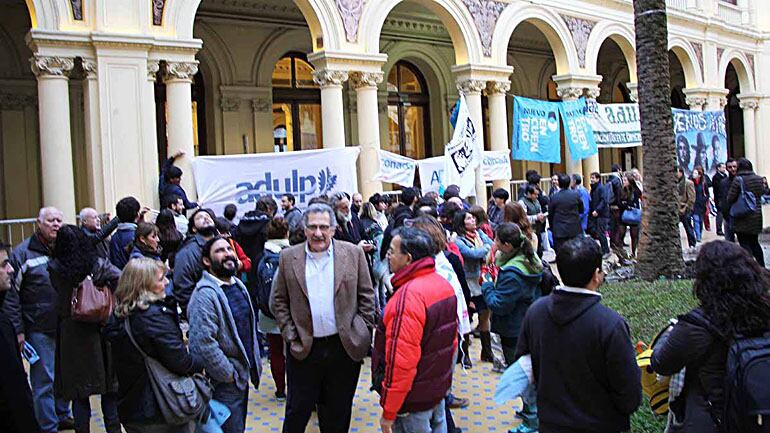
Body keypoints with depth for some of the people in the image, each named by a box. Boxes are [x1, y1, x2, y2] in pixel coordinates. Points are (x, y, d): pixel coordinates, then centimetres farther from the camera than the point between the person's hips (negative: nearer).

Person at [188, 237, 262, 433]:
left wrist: (255, 364, 13)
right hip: (224, 384, -9)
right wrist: (228, 375, -19)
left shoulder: (238, 285, 8)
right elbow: (203, 343, -27)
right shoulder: (205, 294, -21)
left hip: (242, 375, 9)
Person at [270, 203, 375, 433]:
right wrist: (290, 336, -3)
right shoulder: (288, 257, -1)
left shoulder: (353, 253, -2)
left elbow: (366, 296, 3)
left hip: (345, 346, 0)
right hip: (304, 348, 0)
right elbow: (278, 301, 4)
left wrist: (362, 332, -3)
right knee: (297, 410, 12)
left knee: (338, 413, 14)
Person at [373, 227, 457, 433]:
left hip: (414, 399, -8)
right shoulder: (444, 284, 1)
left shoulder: (407, 296, -27)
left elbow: (400, 362, -28)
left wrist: (388, 412, -19)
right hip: (440, 388, 8)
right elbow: (451, 338, 13)